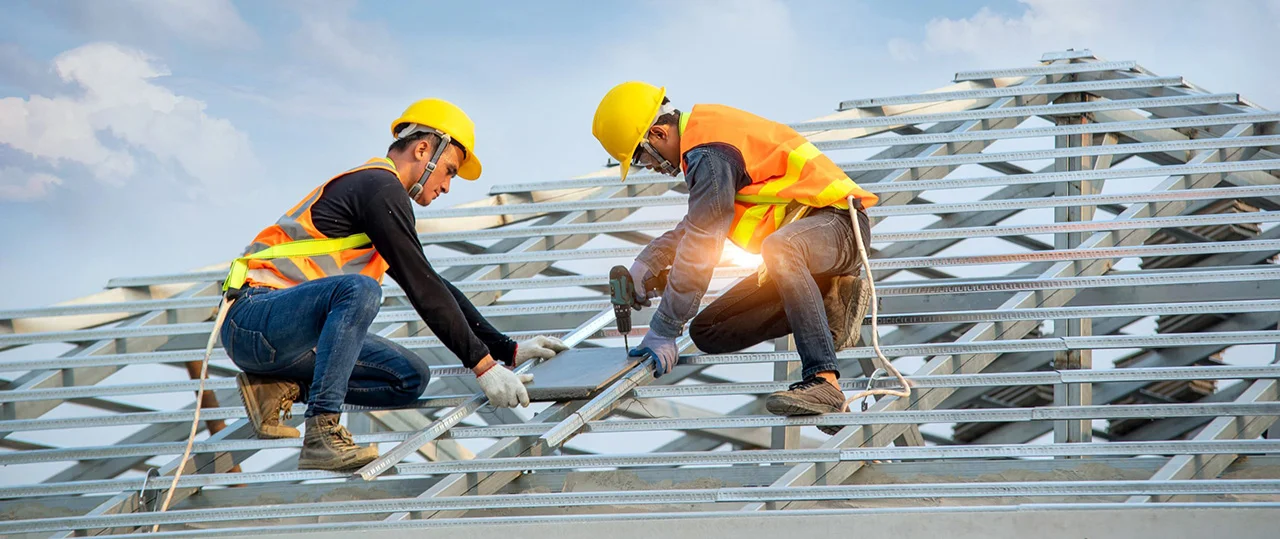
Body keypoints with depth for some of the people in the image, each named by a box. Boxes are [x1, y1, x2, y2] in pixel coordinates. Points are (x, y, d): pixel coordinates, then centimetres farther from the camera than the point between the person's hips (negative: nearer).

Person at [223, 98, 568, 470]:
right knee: (359, 289, -36)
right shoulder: (379, 186, -10)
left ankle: (281, 387, 2)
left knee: (411, 378, 1)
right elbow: (421, 289, -15)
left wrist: (507, 350, 21)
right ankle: (322, 433, -37)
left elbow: (435, 287, 26)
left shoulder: (375, 188, 22)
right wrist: (482, 364, -14)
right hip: (254, 318, -10)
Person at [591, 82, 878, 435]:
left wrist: (663, 332, -17)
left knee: (778, 249, -45)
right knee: (707, 332, 4)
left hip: (837, 222, -10)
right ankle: (831, 301, 3)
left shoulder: (710, 154, -20)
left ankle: (824, 381, -51)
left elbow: (699, 250, -21)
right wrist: (648, 263, 11)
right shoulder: (704, 130, 12)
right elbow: (700, 224, 26)